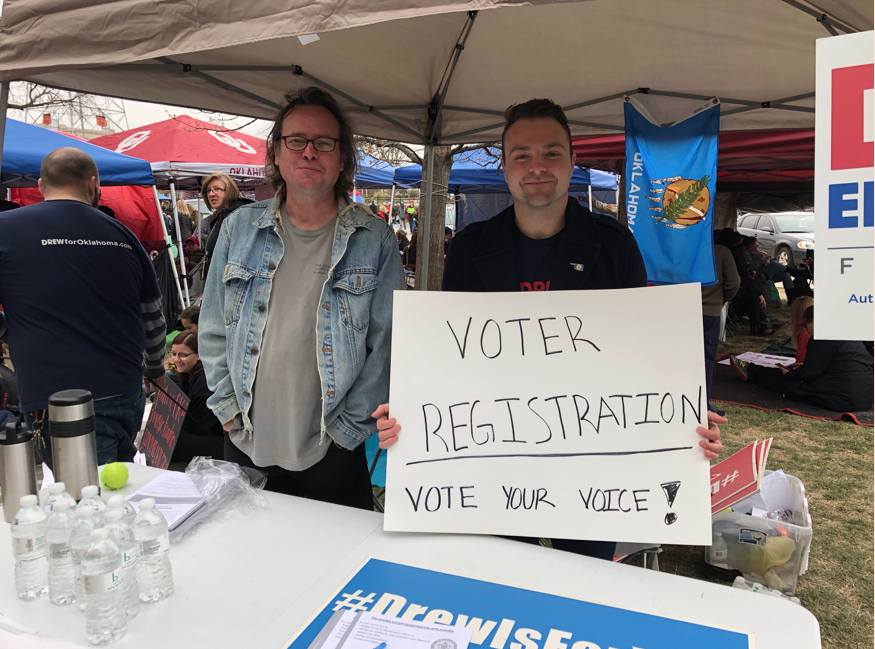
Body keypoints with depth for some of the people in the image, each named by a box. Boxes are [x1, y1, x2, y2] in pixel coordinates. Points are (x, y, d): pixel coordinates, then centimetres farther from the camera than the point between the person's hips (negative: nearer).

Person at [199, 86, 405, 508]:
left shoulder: (375, 241, -4)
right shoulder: (239, 228, 2)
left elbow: (386, 343, -4)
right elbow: (214, 329, 9)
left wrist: (350, 425, -7)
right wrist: (228, 407, 3)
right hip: (247, 444, 3)